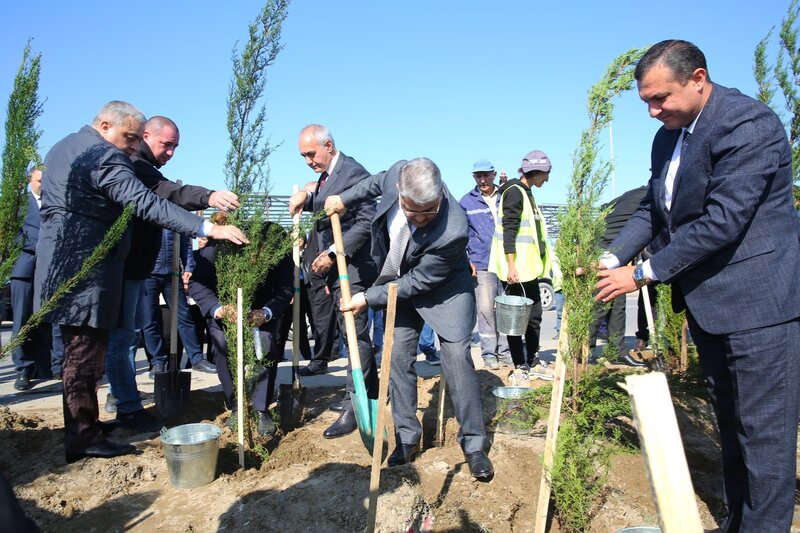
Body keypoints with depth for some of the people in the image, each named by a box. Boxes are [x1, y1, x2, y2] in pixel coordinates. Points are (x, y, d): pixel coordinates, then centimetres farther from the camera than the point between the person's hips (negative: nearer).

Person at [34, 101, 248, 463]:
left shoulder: (62, 148, 18)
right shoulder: (105, 157, -15)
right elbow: (146, 203, -25)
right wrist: (209, 228, -30)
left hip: (63, 261, 10)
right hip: (86, 267, -10)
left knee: (78, 349, 17)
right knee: (85, 350, -4)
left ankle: (81, 423, 28)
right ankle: (84, 437, 5)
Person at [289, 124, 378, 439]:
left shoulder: (353, 173, -13)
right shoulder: (324, 175, 16)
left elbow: (366, 221, -19)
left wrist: (333, 253, -20)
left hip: (351, 267, -10)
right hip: (333, 268, 10)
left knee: (355, 333, -6)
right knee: (353, 332, 15)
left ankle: (354, 406, -1)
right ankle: (370, 393, 26)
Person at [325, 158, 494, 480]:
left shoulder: (452, 231, -38)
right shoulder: (398, 174, -24)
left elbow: (418, 283, -27)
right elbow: (378, 182, 4)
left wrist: (369, 299, -21)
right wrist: (345, 200, 11)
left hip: (442, 289, -5)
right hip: (400, 284, 5)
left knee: (457, 359, -10)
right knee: (398, 358, 2)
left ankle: (474, 445, 6)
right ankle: (408, 438, 15)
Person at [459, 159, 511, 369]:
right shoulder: (466, 202, 4)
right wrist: (467, 261, -1)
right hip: (482, 265, -2)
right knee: (485, 309, -5)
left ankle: (505, 351, 17)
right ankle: (489, 354, 7)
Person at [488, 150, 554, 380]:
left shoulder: (526, 193, 18)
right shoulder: (515, 192, -12)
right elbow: (508, 230, -20)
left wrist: (538, 263, 24)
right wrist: (511, 266, -25)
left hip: (528, 267, 10)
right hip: (516, 268, -10)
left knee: (534, 315, 14)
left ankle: (532, 362, 24)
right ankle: (521, 366, 8)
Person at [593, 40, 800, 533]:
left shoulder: (750, 126, -18)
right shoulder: (668, 136, 8)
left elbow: (721, 220, -25)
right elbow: (653, 210, 13)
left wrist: (643, 274, -20)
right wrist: (613, 259, -2)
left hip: (759, 299, -9)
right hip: (705, 301, 9)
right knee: (730, 420, 19)